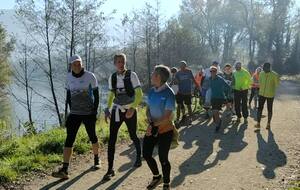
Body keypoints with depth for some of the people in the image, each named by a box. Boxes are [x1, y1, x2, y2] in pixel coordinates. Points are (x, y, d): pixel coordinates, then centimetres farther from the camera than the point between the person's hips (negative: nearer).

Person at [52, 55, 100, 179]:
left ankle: (96, 159, 38)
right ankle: (64, 170, -9)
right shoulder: (69, 77, 3)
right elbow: (68, 94, 14)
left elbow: (96, 95, -5)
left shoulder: (90, 76, -8)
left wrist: (95, 112, -9)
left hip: (89, 113, -3)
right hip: (74, 114, 3)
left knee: (92, 137, 12)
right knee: (69, 140, -7)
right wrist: (71, 109, 9)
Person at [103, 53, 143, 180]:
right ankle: (110, 169, 0)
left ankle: (139, 157, 42)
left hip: (129, 111, -3)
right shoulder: (112, 77, 3)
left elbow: (139, 94, -13)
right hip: (116, 111, 3)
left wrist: (132, 108, -23)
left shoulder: (131, 75, -9)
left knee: (133, 136, 12)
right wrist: (108, 109, 8)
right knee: (112, 139, -5)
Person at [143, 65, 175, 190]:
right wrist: (150, 122, -11)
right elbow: (148, 109, 7)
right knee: (146, 154, 9)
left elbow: (167, 117, -20)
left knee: (163, 158, 4)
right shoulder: (152, 91, 1)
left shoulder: (168, 94, -19)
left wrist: (154, 126, -15)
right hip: (152, 129, 6)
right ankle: (156, 176, 36)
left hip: (165, 130, -6)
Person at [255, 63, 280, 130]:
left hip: (270, 95, -3)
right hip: (262, 94, 3)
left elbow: (277, 84, -6)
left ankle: (268, 124, 20)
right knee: (260, 108, 0)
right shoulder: (261, 73, 0)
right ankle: (258, 123, 6)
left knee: (269, 109, 8)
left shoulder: (274, 75, -14)